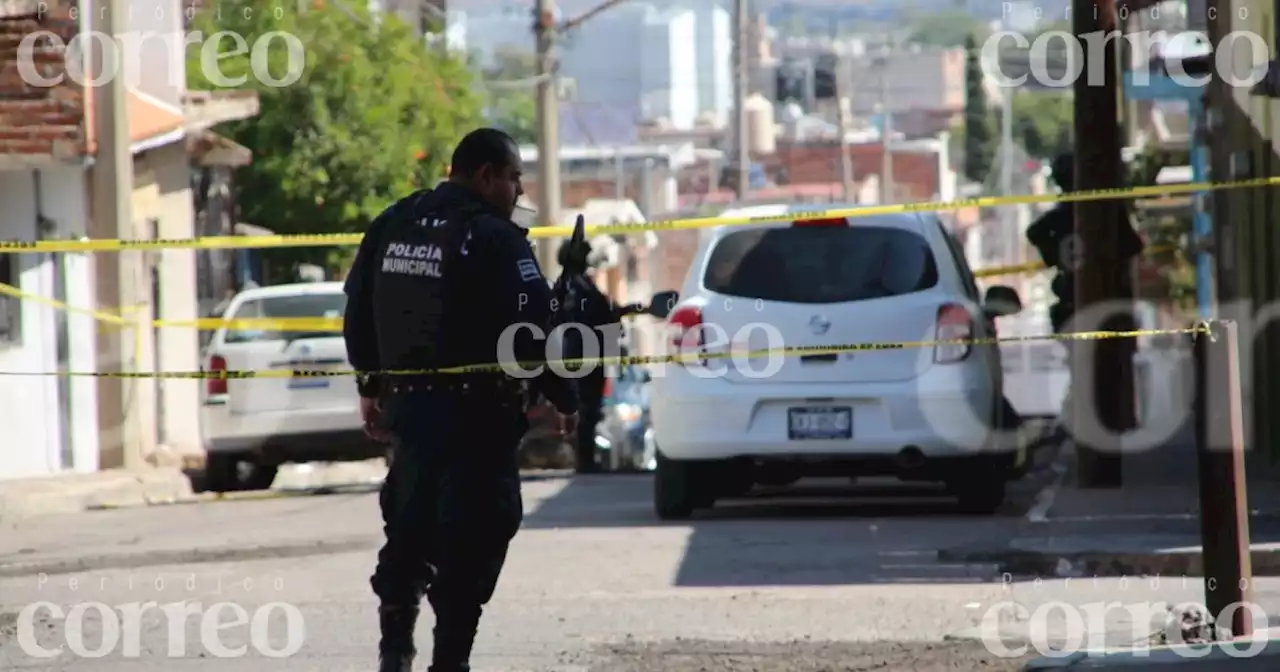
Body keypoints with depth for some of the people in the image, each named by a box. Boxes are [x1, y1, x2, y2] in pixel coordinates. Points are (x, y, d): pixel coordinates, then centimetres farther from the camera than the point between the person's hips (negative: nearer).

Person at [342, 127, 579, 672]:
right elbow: (532, 332, -16)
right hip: (476, 412, -6)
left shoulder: (392, 226, 8)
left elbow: (359, 313, 15)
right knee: (471, 535, 0)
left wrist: (371, 388, 25)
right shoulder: (495, 239, -14)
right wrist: (564, 398, -4)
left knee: (409, 521, 18)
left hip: (406, 402, 6)